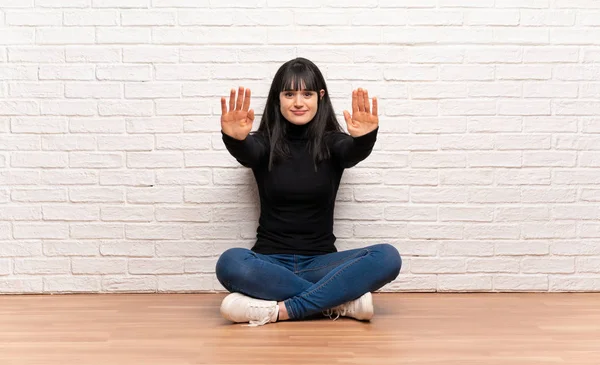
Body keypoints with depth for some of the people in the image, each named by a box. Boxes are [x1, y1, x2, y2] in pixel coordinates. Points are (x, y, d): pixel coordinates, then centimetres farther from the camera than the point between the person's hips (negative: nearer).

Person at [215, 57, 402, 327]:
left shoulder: (331, 143, 3)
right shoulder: (265, 143, 2)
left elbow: (354, 151, -19)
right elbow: (245, 152, -20)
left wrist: (365, 137, -43)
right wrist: (235, 138, -45)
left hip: (319, 262, 1)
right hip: (271, 262, 0)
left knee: (387, 257, -25)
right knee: (230, 263, -34)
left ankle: (279, 310, -29)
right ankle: (341, 301, -26)